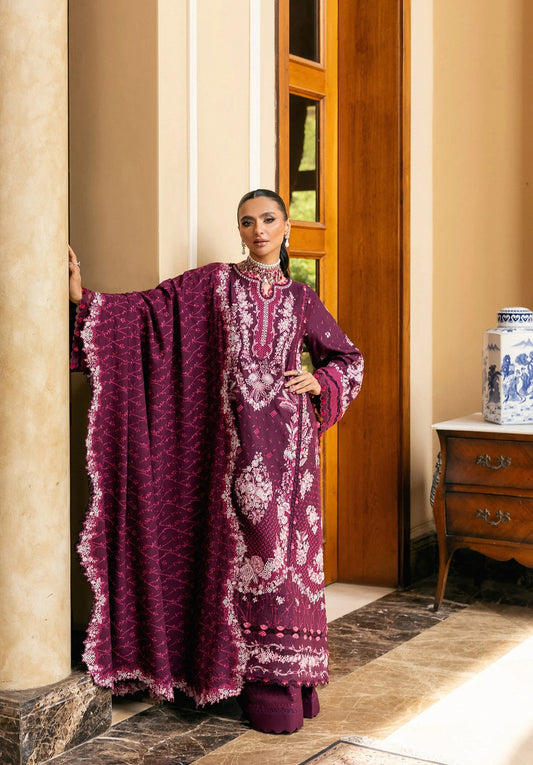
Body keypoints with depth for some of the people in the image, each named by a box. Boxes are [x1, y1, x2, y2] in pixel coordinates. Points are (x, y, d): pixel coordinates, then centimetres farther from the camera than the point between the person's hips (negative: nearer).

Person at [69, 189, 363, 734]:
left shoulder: (300, 297, 12)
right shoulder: (212, 284, 7)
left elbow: (347, 358, 21)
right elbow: (145, 311, -1)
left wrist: (319, 382, 2)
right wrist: (82, 296, -12)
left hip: (289, 437, 2)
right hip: (237, 438, -2)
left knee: (286, 542, 1)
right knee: (252, 543, -2)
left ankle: (288, 670, 12)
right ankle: (264, 677, 7)